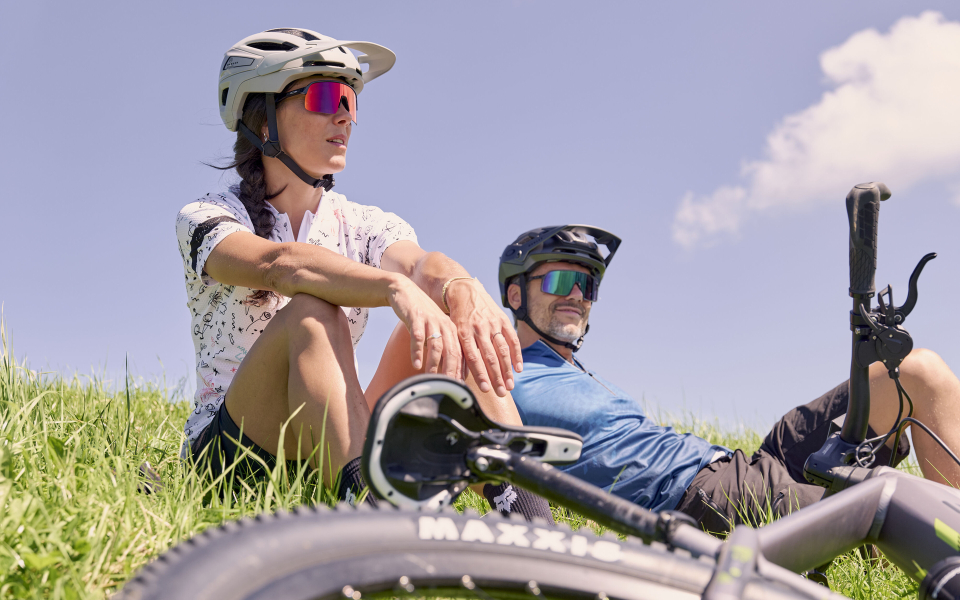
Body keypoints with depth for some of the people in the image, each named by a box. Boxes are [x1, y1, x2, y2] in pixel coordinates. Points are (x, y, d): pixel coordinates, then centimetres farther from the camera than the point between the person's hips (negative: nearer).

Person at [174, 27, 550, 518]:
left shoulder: (366, 227, 9)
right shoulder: (207, 220, -2)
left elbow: (418, 262, -16)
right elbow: (278, 264, -27)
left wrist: (462, 288, -41)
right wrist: (396, 287, -45)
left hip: (335, 454, 4)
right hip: (227, 456, -3)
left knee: (446, 317, -20)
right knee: (311, 313, -32)